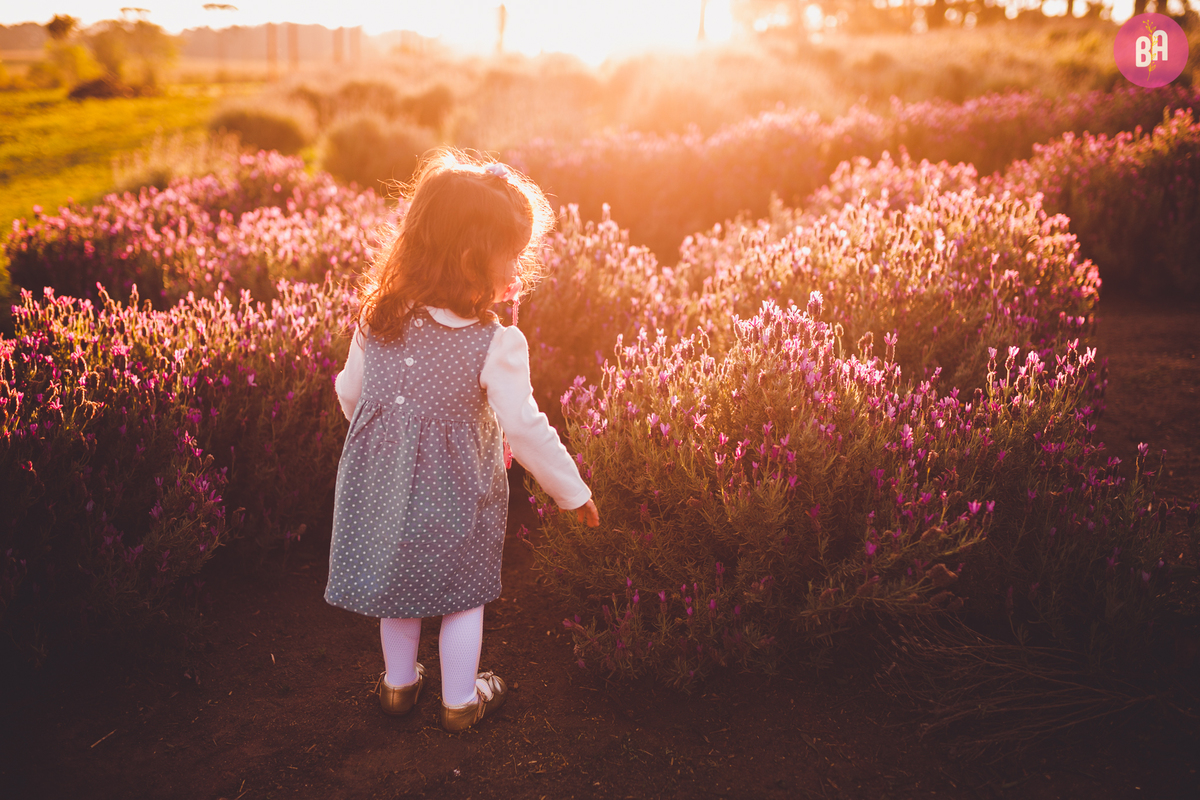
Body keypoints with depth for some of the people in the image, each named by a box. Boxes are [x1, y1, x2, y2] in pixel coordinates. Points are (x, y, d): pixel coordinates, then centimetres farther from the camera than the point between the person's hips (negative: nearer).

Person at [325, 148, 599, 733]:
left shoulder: (378, 320, -7)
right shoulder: (496, 345, -23)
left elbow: (349, 393, 5)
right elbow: (524, 428, -20)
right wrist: (574, 492, -8)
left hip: (383, 482, 5)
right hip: (454, 494, -4)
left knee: (400, 582, 24)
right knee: (462, 593, 16)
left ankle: (398, 683, 42)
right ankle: (460, 700, 32)